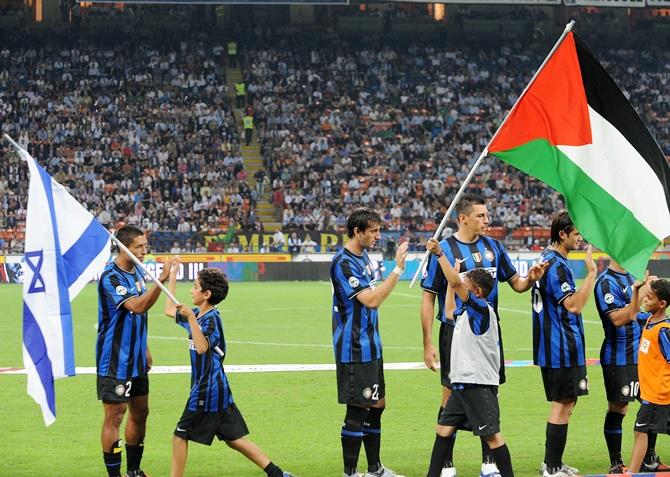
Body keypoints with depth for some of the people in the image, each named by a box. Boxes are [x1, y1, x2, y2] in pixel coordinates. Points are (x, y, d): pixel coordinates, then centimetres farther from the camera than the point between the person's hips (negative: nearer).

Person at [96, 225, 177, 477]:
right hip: (114, 360, -9)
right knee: (115, 415, -5)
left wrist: (145, 349, 21)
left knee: (140, 412, 13)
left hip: (136, 359, 9)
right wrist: (161, 280, -38)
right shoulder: (111, 277, -19)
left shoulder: (137, 273, 9)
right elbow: (137, 306, -31)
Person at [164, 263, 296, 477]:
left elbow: (202, 347, -33)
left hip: (207, 391, -9)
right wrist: (172, 277, 25)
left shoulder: (211, 319, -16)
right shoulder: (198, 315, 10)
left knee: (180, 436, -1)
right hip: (219, 389, 9)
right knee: (233, 438, 9)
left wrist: (191, 318, -37)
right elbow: (170, 310, 26)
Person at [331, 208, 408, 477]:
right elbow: (371, 300, -25)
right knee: (357, 410, -7)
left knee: (376, 405, 14)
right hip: (354, 350, -10)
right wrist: (397, 270, -24)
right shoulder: (343, 263, -18)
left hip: (370, 347, 10)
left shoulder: (362, 257, 12)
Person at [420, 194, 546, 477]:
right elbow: (428, 298, -6)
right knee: (451, 395, -1)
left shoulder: (493, 247, 7)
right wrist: (428, 344, -11)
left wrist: (530, 278, -10)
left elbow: (515, 283, 15)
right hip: (455, 333, -4)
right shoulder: (444, 250, -8)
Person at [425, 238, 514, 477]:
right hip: (461, 383, 10)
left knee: (491, 434, -7)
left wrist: (439, 254, -22)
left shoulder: (482, 309, -12)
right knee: (444, 429, 11)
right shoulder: (465, 312, 15)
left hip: (479, 384, -10)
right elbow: (450, 311, 38)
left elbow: (456, 283, -24)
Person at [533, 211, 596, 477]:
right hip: (562, 348, -11)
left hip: (552, 347, 11)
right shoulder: (556, 265, -19)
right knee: (563, 404, -6)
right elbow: (574, 305, -25)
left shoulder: (546, 259, 14)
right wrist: (591, 274, -26)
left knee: (565, 402, 16)